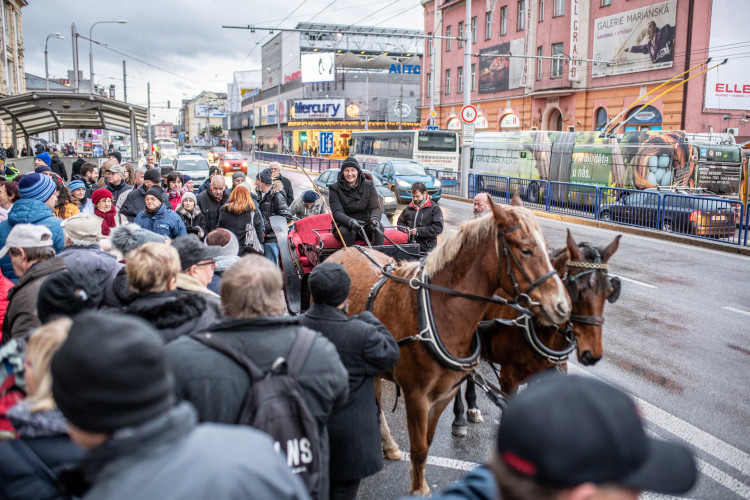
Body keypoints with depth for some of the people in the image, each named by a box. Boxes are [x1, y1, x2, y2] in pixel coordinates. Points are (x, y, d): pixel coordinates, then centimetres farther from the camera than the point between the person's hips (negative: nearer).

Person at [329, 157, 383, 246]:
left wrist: (375, 218, -30)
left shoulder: (368, 185, 4)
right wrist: (351, 222, -37)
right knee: (348, 232, -35)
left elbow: (375, 208, -5)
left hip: (365, 224, 2)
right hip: (343, 225, -2)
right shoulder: (335, 188, -4)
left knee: (378, 227, -27)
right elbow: (337, 212, -15)